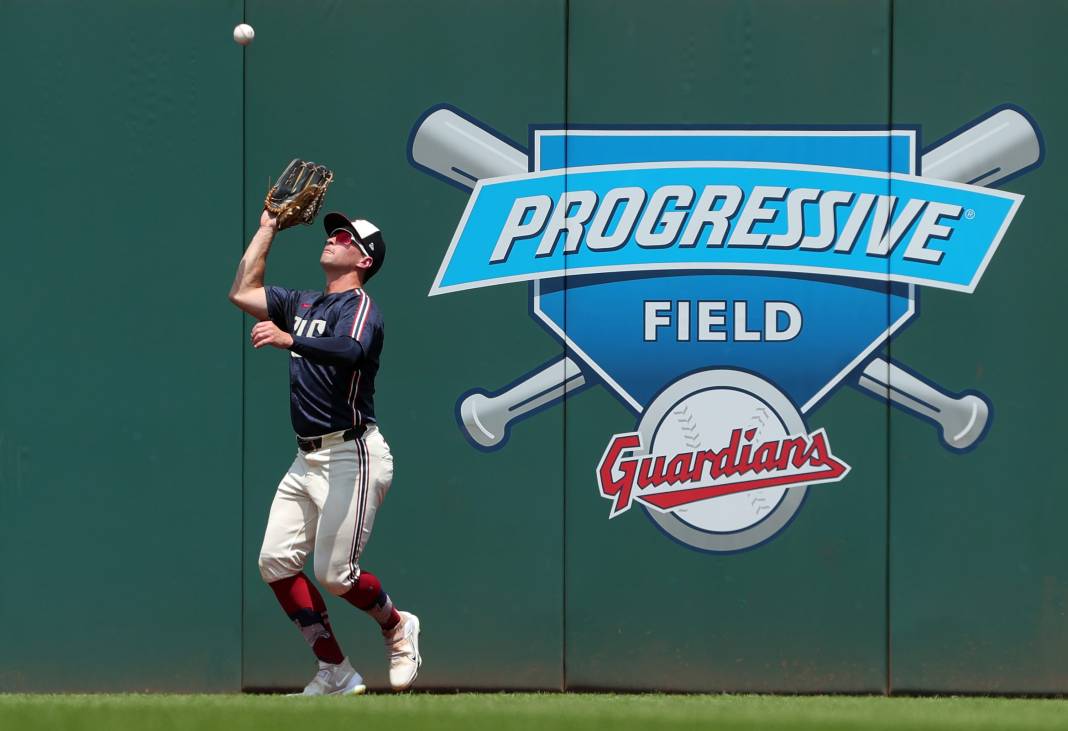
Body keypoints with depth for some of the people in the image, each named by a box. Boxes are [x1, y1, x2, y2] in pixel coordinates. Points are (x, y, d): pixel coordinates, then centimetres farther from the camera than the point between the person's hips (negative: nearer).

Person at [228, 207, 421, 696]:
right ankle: (336, 674, 2)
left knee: (335, 575, -12)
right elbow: (242, 293, 20)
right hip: (307, 460, 9)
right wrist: (267, 229, 21)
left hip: (352, 457, -9)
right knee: (275, 561, -2)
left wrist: (289, 340, -42)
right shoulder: (301, 305, 19)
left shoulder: (359, 306, -8)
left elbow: (351, 351, -29)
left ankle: (397, 628, 19)